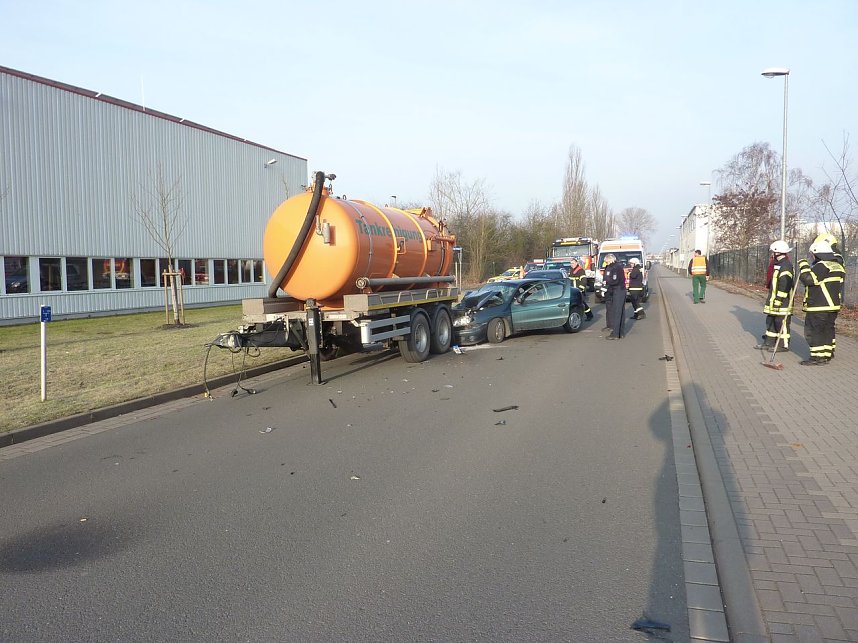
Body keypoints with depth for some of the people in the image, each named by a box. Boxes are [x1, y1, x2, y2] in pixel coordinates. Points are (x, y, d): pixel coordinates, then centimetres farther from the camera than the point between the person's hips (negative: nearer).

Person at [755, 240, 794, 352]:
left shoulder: (786, 266, -17)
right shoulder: (778, 265, 16)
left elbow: (784, 285, -23)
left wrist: (778, 300, -23)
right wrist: (770, 300, 26)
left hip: (782, 302, -11)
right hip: (775, 300, 11)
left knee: (781, 322, -3)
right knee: (771, 321, 15)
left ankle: (784, 345, 5)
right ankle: (769, 342, 23)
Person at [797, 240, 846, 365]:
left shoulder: (822, 266, -16)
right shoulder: (837, 266, 16)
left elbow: (809, 279, -24)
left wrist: (803, 266, -13)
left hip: (818, 307, -10)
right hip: (833, 305, 10)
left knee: (813, 331, -5)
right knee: (828, 329, 17)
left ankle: (818, 357, -6)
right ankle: (827, 353, 25)